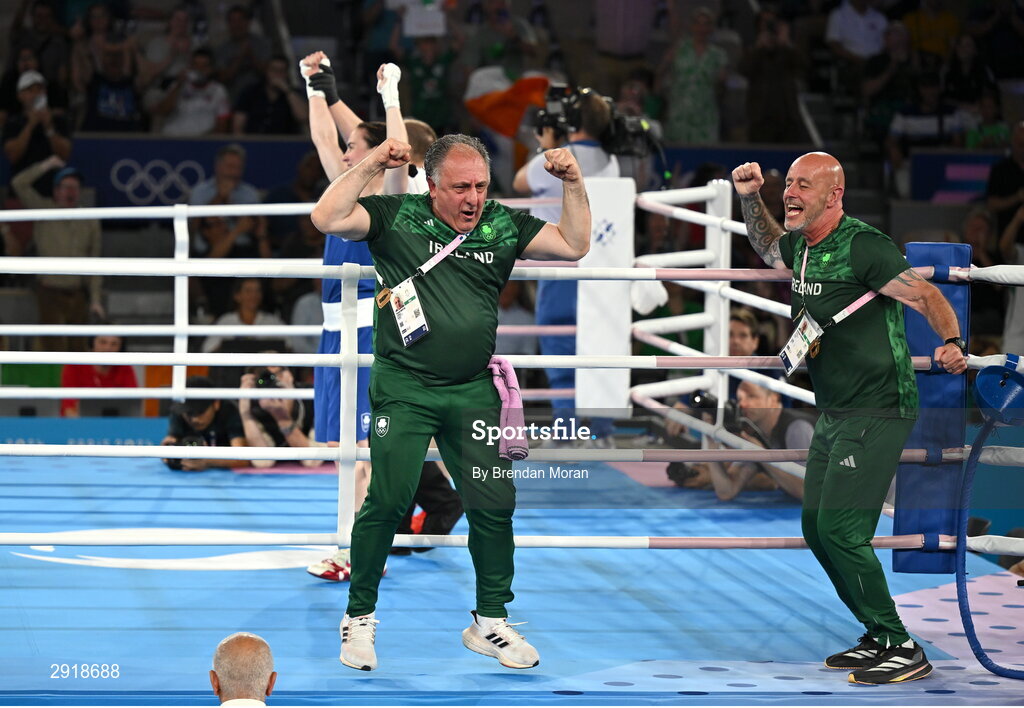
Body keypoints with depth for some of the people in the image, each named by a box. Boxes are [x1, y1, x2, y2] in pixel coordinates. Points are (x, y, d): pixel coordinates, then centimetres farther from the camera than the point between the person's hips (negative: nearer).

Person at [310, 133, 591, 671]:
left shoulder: (504, 225, 9)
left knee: (494, 504, 2)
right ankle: (359, 618, 8)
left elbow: (574, 246, 10)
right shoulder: (396, 216, 0)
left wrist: (573, 184, 0)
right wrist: (371, 166, -13)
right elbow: (327, 219, -11)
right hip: (403, 387, -3)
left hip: (473, 390, 4)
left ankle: (490, 621, 17)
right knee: (387, 501, -8)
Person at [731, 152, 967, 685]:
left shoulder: (861, 246, -17)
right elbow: (767, 246, 33)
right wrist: (749, 199, 17)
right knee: (817, 527, 11)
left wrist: (952, 344, -37)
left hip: (877, 413, -10)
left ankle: (903, 651, -7)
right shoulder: (800, 247, 9)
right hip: (833, 415, 10)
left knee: (839, 529, -16)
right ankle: (881, 637, 22)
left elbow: (926, 296, -20)